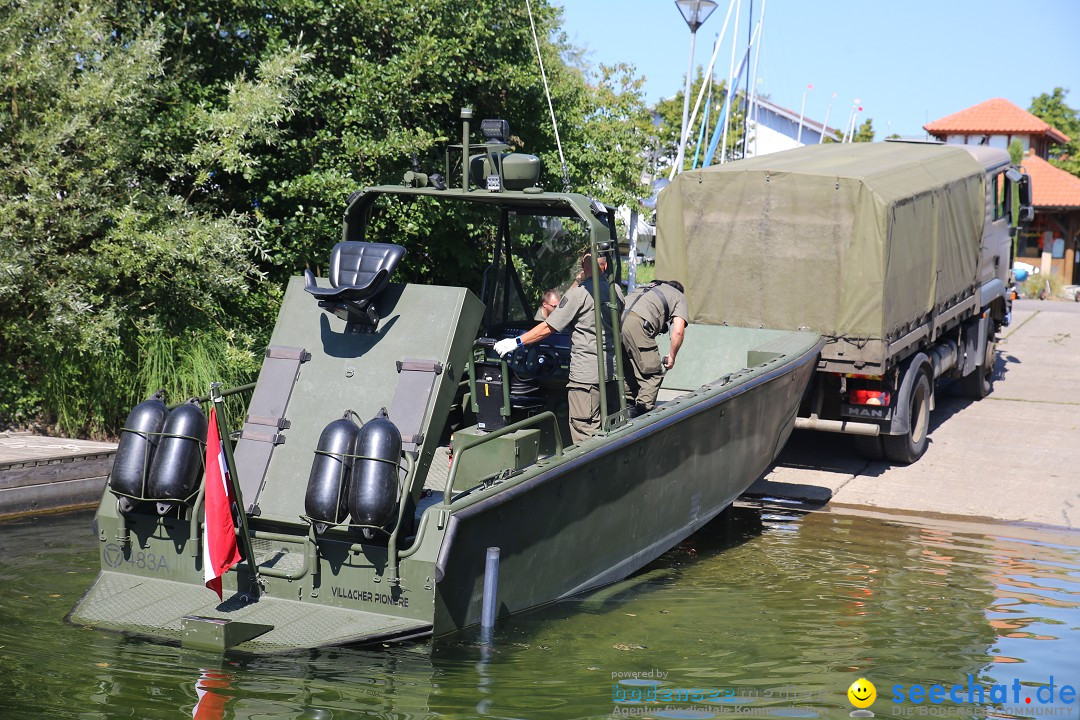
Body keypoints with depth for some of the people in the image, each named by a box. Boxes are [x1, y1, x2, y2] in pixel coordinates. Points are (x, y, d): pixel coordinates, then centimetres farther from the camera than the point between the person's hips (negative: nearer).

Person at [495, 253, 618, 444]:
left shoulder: (579, 292, -12)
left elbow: (549, 327, -11)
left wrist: (516, 342, -5)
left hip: (587, 374, -7)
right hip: (612, 370, 7)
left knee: (586, 436, -3)